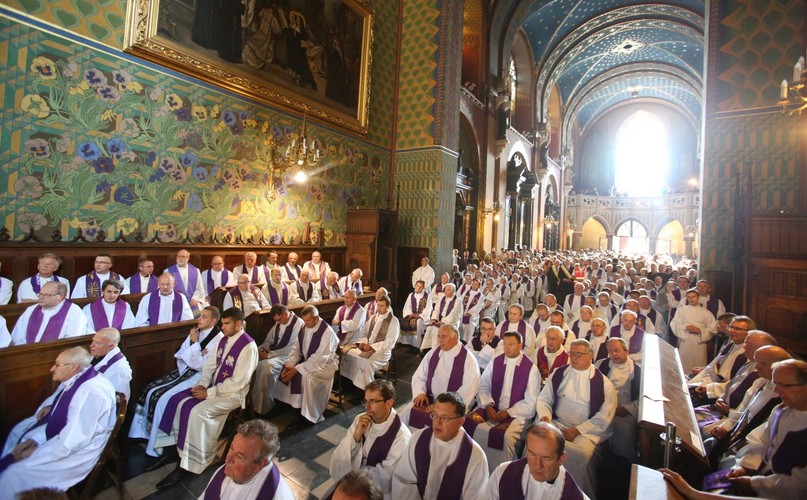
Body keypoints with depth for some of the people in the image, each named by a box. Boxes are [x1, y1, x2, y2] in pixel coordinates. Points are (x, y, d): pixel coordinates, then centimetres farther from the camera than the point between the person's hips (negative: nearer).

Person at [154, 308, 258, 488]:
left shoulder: (248, 346, -23)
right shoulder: (223, 340, 5)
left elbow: (237, 383, -24)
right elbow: (209, 365, 10)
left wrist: (209, 392, -19)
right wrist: (202, 385, -8)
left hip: (232, 394, -8)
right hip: (214, 387, 9)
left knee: (197, 412, -24)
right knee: (177, 401, -5)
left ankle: (189, 464, -7)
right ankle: (177, 447, 6)